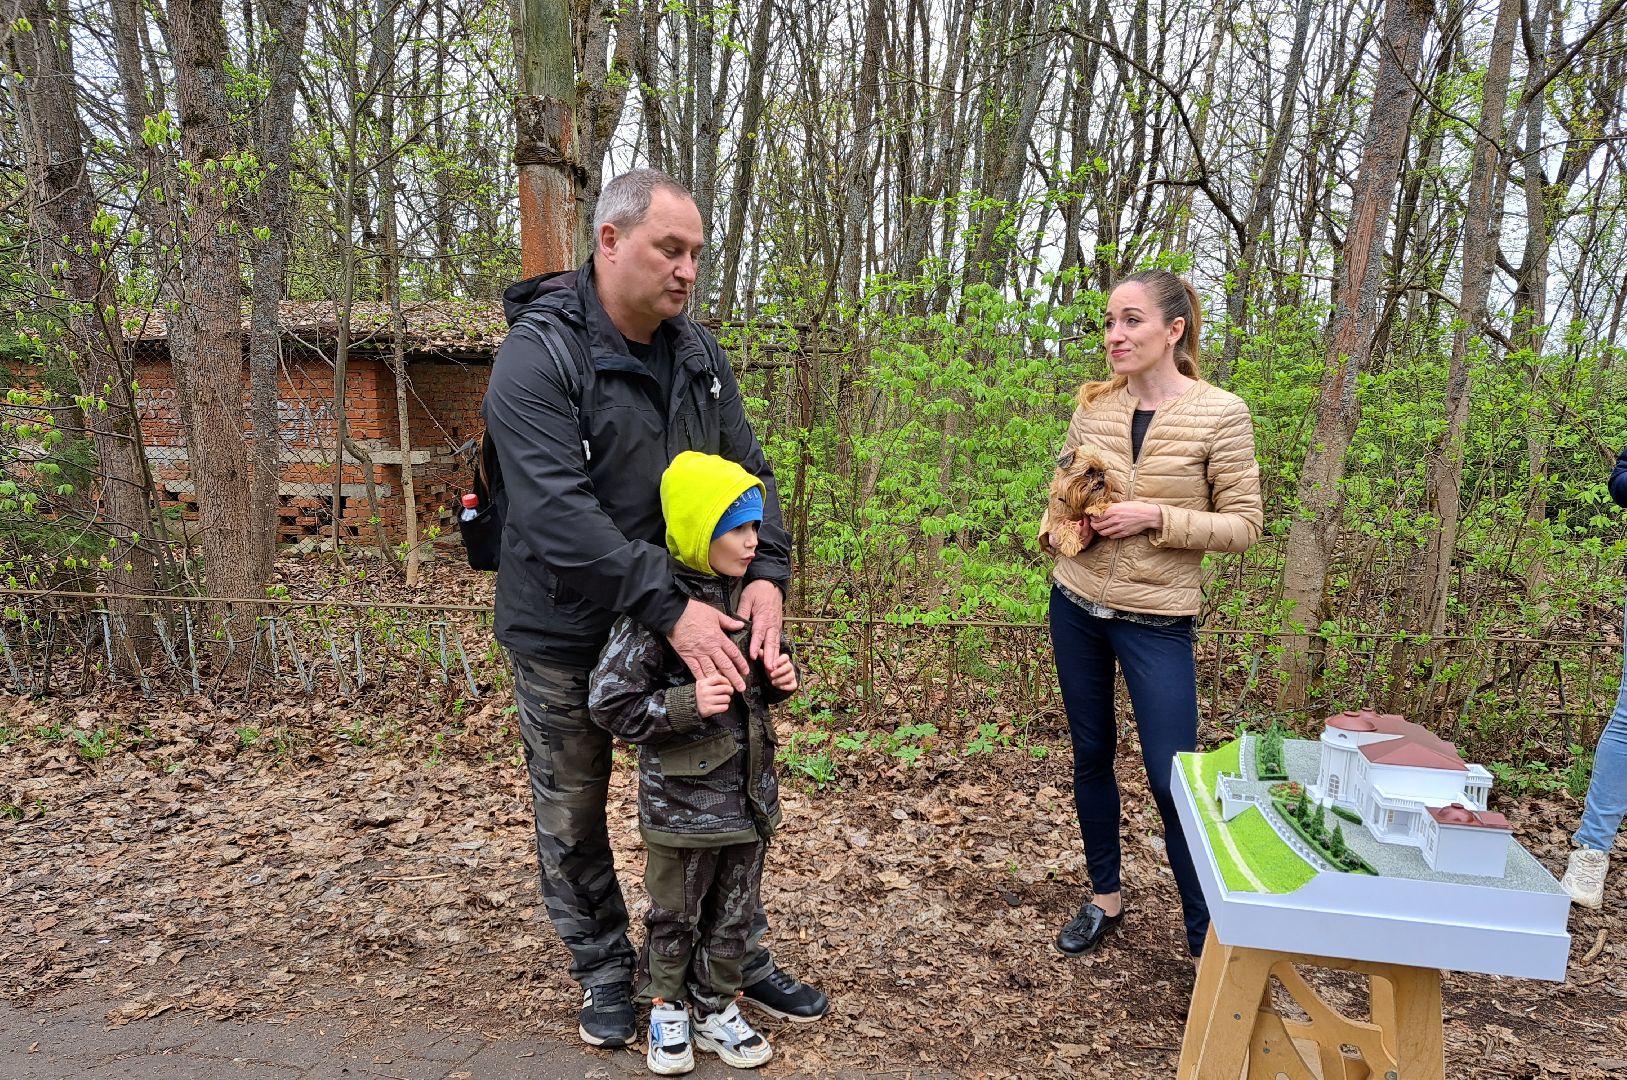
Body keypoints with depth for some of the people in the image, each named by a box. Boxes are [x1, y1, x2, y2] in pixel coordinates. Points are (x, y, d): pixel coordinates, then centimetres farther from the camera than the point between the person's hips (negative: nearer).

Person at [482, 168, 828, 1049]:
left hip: (685, 620, 5)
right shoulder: (537, 356, -19)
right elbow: (557, 512, -28)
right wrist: (669, 609, -33)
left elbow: (746, 467, 1)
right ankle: (604, 970, 35)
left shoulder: (697, 353, 1)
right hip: (566, 633, -5)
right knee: (572, 818, 12)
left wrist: (768, 571, -18)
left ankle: (742, 955, 34)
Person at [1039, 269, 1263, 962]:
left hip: (1157, 620, -4)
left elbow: (1243, 525, -8)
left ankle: (1208, 941, 15)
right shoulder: (1094, 406, 2)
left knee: (1172, 780, -3)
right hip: (1076, 606, 5)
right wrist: (1066, 526, -8)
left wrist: (1156, 518, -20)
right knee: (1090, 755, 15)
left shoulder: (1220, 414, -10)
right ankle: (1106, 899, 34)